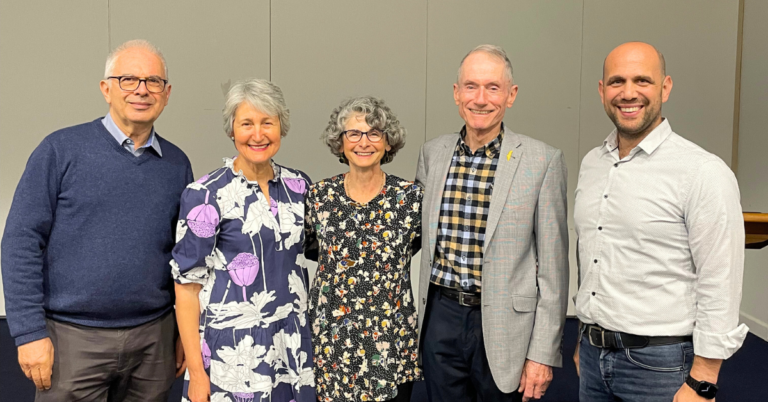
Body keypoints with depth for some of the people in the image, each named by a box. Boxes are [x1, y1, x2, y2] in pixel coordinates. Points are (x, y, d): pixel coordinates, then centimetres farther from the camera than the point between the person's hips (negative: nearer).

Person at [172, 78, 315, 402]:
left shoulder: (298, 186, 3)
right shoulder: (206, 194, -10)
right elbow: (188, 283, -9)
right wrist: (196, 372, -11)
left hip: (293, 347, 4)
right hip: (233, 351, -4)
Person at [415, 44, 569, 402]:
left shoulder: (543, 161, -9)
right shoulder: (432, 153, 3)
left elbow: (553, 267, -7)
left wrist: (543, 353, -8)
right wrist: (423, 315, 10)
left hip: (504, 326, -3)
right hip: (440, 318, 3)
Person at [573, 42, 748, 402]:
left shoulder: (703, 172, -13)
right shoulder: (591, 163, 6)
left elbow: (720, 288, -14)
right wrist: (585, 338, 16)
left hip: (661, 364, -5)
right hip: (593, 357, 6)